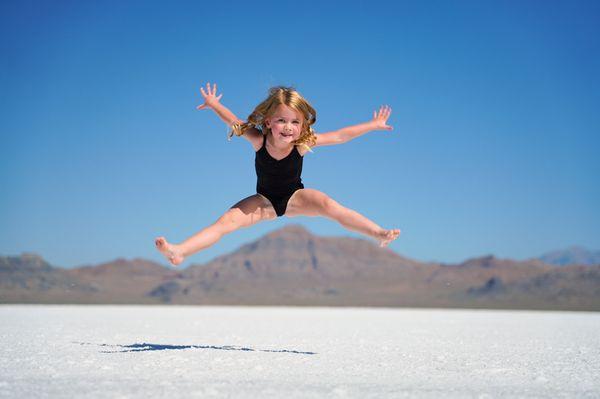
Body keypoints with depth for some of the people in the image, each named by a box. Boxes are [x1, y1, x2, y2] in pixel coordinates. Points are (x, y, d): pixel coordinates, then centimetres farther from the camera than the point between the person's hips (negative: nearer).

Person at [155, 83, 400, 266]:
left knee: (326, 204, -30)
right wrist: (214, 105, -8)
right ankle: (179, 252, -32)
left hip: (295, 197, -1)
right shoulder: (258, 141, -21)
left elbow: (339, 137, -19)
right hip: (265, 200, 1)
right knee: (228, 220, -19)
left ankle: (378, 233, -36)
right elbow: (234, 122, -6)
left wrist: (372, 126, -17)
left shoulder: (303, 143, -22)